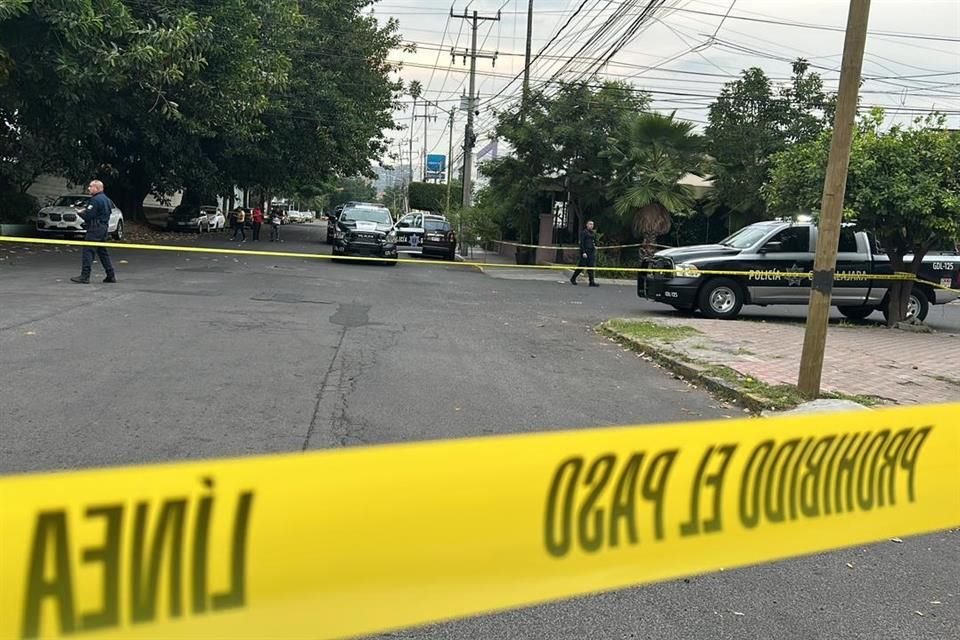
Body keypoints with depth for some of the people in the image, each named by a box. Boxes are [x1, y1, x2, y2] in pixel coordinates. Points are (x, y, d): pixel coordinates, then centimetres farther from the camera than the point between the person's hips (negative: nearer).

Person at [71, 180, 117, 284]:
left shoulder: (95, 200, -14)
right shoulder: (106, 199, 17)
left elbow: (88, 215, -20)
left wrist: (80, 212, 1)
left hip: (95, 228, -10)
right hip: (104, 227, 10)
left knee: (88, 251, -9)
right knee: (102, 251, 15)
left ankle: (85, 276, -12)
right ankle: (111, 275, 15)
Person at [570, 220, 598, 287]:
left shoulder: (593, 233, 15)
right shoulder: (583, 232, -5)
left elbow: (595, 243, 22)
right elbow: (582, 243, -11)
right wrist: (583, 252, -17)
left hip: (592, 252, 6)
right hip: (585, 251, -6)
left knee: (591, 266, 0)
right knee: (581, 266, -2)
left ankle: (592, 282, -1)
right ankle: (573, 278, 13)